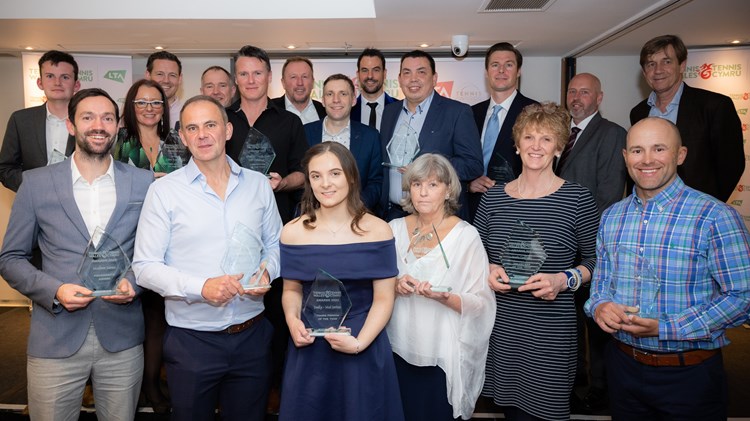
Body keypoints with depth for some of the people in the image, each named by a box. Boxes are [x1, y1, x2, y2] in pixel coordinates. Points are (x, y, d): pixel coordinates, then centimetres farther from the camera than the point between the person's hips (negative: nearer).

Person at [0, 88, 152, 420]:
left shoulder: (143, 182, 2)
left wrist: (134, 283, -11)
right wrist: (53, 290, -12)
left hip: (122, 339, 1)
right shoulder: (36, 184, 1)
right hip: (55, 340, 0)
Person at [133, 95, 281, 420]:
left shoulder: (258, 184, 3)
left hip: (252, 335, 3)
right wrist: (201, 287, -22)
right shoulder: (164, 190, -6)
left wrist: (267, 272, -9)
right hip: (191, 340, -2)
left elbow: (275, 244, 12)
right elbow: (145, 267, -8)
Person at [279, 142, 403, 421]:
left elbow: (384, 298, -7)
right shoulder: (293, 232, -3)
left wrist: (359, 342, -19)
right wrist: (292, 319, -13)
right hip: (309, 347, 1)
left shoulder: (377, 231, -7)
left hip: (365, 348, -1)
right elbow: (292, 289, 7)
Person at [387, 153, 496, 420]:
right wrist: (395, 286, -13)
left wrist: (444, 297, -26)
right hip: (399, 349, 3)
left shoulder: (466, 235, -9)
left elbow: (483, 303, -10)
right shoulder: (395, 229, 1)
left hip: (443, 355, -3)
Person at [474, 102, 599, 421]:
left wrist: (564, 280, -14)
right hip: (501, 325, 3)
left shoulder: (577, 198, -4)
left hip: (551, 330, -2)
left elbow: (595, 260, 2)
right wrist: (488, 270, -7)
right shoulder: (493, 196, 4)